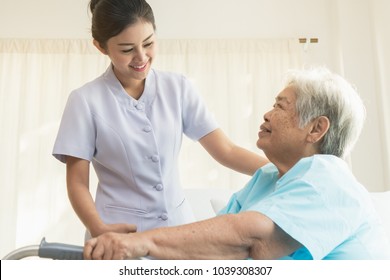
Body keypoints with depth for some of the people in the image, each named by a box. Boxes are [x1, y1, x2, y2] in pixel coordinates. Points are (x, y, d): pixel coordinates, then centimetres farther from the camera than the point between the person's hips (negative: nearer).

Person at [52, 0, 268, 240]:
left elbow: (226, 151, -4)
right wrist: (98, 229, -23)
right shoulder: (85, 101, -8)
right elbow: (78, 184, -6)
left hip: (177, 223, 3)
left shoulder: (178, 87, -1)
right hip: (121, 230, -2)